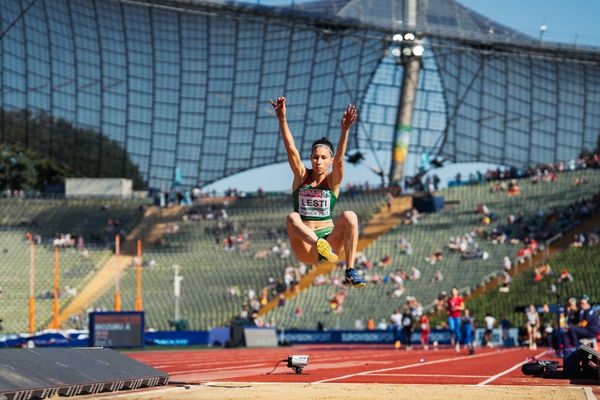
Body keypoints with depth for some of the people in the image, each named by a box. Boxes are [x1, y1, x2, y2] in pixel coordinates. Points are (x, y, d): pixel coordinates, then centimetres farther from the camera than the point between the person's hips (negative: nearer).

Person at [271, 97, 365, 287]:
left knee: (350, 216, -26)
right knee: (292, 217, -27)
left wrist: (345, 130, -35)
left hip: (331, 240, 0)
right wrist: (282, 119, -25)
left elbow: (339, 159, -17)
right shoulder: (301, 176, 5)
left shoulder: (333, 180, 2)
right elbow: (291, 150, -10)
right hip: (306, 251, 0)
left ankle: (350, 271, -34)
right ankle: (320, 246, -55)